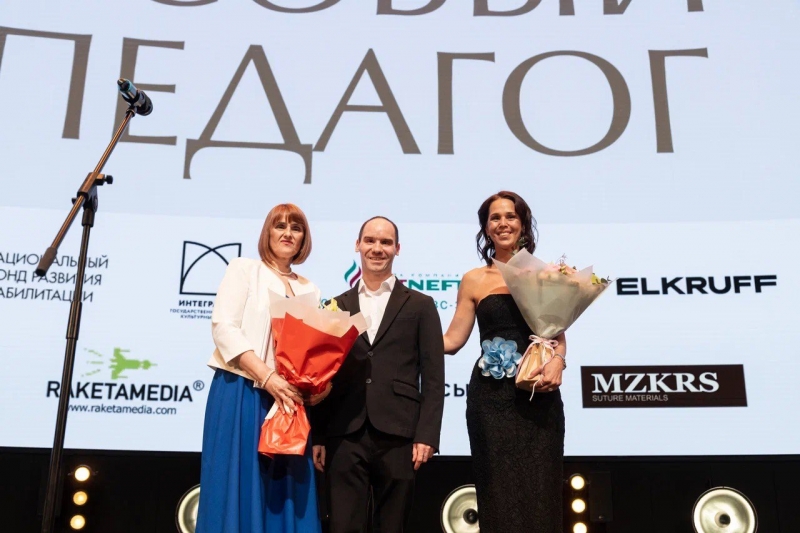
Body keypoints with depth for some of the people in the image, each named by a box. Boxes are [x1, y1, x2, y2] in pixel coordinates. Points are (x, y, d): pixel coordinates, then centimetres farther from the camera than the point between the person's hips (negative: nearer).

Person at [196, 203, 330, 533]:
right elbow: (224, 327, -8)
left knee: (285, 494, 3)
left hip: (289, 399, 4)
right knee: (237, 489, -3)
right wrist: (268, 377, -19)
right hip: (242, 393, -4)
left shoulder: (310, 291, 17)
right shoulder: (244, 269, 4)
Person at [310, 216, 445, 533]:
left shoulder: (420, 306, 7)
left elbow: (433, 377, 2)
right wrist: (317, 435, 6)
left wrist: (427, 435, -7)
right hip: (344, 436, 2)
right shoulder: (337, 306, 13)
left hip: (398, 435, -1)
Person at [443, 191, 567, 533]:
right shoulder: (474, 280, 6)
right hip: (491, 396, 0)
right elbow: (453, 340, 2)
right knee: (498, 494, 4)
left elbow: (559, 336, 8)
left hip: (538, 395, 0)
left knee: (539, 492, 1)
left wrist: (558, 361, -12)